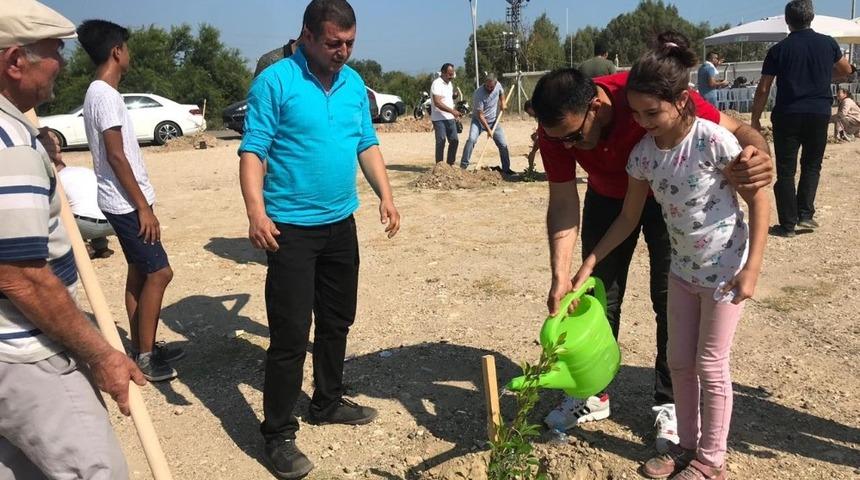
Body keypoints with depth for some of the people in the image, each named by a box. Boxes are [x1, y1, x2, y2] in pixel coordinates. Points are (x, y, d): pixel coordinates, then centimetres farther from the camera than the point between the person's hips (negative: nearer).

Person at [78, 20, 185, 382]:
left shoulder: (99, 92, 14)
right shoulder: (105, 95, -17)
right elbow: (116, 155, -21)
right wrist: (143, 206, -19)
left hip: (123, 201, 10)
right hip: (126, 202, -10)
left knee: (139, 272, 13)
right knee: (159, 272, -7)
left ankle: (141, 349, 21)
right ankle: (144, 357, 1)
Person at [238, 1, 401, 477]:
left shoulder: (354, 82, 8)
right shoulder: (274, 82, -10)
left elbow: (367, 145, 14)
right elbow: (252, 151, -13)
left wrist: (385, 196, 4)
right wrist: (256, 212, -25)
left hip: (341, 224, 7)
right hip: (291, 228, -6)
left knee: (337, 321, 17)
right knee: (290, 334, -4)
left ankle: (327, 402, 36)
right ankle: (278, 434, 10)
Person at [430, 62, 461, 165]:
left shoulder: (449, 83, 15)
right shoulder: (437, 84, -14)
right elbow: (437, 103, -24)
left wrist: (455, 113, 14)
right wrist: (452, 111, -29)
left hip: (450, 118, 8)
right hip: (439, 119, -8)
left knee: (454, 140, 7)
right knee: (441, 141, -8)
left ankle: (450, 164, 17)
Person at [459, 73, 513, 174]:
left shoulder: (498, 85, -11)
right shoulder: (479, 94, -26)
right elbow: (480, 115, -24)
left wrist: (502, 101, -1)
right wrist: (488, 130, -26)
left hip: (494, 121, 5)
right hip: (479, 120, -4)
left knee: (503, 145, 0)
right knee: (471, 139, -27)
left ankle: (506, 169, 15)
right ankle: (463, 166, -21)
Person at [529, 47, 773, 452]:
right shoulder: (556, 128, -27)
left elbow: (735, 129, -28)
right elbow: (563, 203, -21)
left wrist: (758, 154, -53)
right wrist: (560, 276, -31)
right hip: (607, 199, 3)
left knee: (670, 300, -2)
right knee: (599, 295, 5)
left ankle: (668, 403, 15)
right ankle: (593, 395, 21)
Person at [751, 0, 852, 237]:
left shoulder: (779, 49, -3)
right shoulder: (828, 43, 5)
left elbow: (763, 90, -4)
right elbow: (846, 69, 22)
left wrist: (755, 119, 5)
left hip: (787, 115, -2)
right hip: (819, 113, 2)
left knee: (785, 171, 4)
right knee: (812, 165, 18)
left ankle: (787, 225, 4)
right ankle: (805, 213, 8)